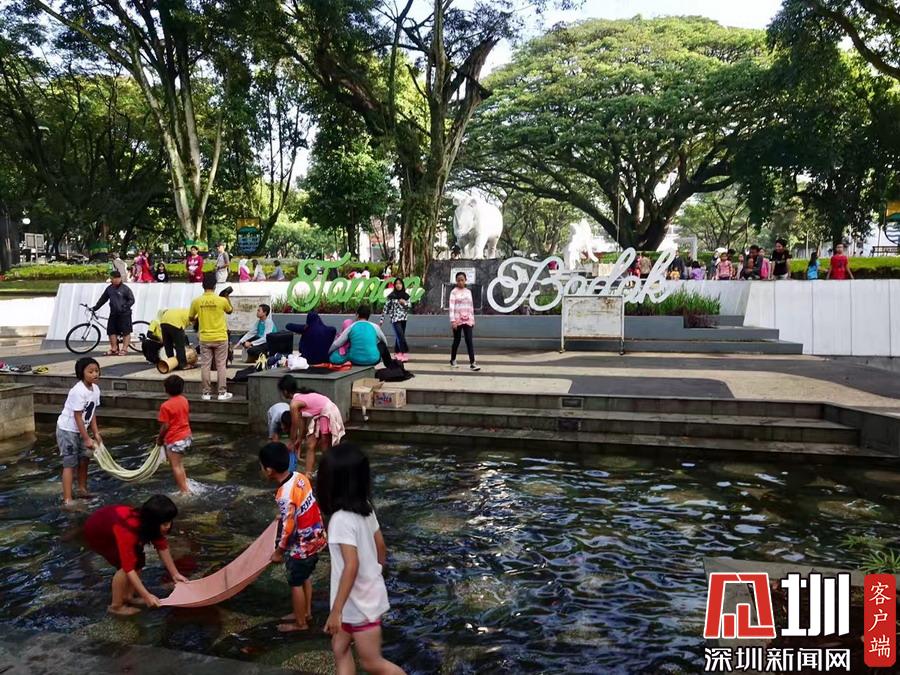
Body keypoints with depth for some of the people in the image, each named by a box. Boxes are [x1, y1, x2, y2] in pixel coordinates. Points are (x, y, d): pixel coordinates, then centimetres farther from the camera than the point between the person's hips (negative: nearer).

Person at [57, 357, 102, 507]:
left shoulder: (95, 389, -2)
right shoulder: (78, 391, -28)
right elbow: (78, 417, -25)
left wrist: (96, 433, 3)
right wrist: (87, 439, -23)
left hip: (80, 430, 8)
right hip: (67, 429, -8)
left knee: (84, 459, 17)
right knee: (70, 463, -8)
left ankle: (82, 489, 34)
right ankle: (67, 499, -5)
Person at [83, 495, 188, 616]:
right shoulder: (128, 529, -41)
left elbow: (162, 546, -7)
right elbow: (128, 567, -39)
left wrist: (175, 574, -7)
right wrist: (146, 596, -37)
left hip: (110, 522, 7)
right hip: (96, 532, -7)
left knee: (138, 560, -1)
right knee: (127, 564, -16)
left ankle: (128, 596, 14)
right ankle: (116, 606, -1)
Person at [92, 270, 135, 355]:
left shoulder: (125, 289, -8)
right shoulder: (109, 288, 8)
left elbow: (131, 300, -8)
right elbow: (103, 299, 16)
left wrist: (124, 307, -17)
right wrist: (95, 307, 13)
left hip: (124, 314, -6)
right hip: (113, 314, 6)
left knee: (126, 332, -1)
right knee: (111, 331, 7)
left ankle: (124, 349, 5)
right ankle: (114, 349, 15)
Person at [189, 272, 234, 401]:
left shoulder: (196, 301, -5)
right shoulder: (222, 300, -10)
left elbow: (190, 318, 9)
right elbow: (230, 311, 11)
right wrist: (227, 297, 20)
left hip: (205, 339, 1)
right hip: (220, 338, -1)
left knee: (205, 366, 8)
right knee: (221, 365, 5)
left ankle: (206, 393, 11)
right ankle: (222, 393, 7)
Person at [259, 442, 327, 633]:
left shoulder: (285, 496, -31)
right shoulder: (300, 477, -8)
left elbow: (288, 529, -23)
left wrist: (278, 552, -8)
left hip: (301, 546, -8)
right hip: (315, 537, 8)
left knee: (296, 583, 14)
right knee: (305, 577, 26)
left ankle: (300, 623, 31)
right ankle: (306, 612, 44)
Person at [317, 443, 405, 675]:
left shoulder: (341, 519, -27)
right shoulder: (365, 509, -4)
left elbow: (351, 566, -31)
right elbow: (381, 547, 6)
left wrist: (335, 611, -25)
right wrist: (377, 574, 22)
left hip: (360, 601, -8)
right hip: (367, 594, 8)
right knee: (340, 648, 21)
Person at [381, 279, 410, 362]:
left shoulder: (406, 296, 7)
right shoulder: (391, 296, -3)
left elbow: (409, 307, 8)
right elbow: (386, 308, -2)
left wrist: (404, 303, -12)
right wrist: (382, 319, -3)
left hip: (403, 318, 4)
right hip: (395, 318, -4)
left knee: (399, 336, 9)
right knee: (400, 336, -13)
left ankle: (397, 353, 18)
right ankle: (404, 353, -14)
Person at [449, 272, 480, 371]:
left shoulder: (468, 292, 12)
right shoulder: (454, 292, -2)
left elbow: (471, 306, 16)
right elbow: (451, 307, -10)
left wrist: (473, 320, 13)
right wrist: (452, 320, -18)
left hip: (467, 320, 3)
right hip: (457, 320, -3)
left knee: (469, 341, -6)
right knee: (456, 340, 6)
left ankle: (472, 363, -10)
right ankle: (453, 360, 25)